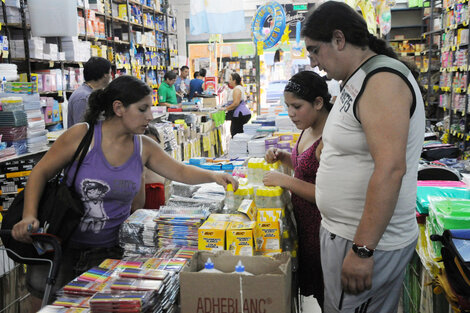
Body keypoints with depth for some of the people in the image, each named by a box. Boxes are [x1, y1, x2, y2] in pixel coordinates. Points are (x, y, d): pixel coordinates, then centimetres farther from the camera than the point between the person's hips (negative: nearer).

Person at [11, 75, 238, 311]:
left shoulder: (144, 147, -1)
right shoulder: (81, 135, -13)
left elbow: (181, 172, 2)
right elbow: (41, 173, -7)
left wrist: (213, 176, -15)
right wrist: (29, 216, -20)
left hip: (109, 247, 3)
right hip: (64, 242, -2)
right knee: (44, 287, -16)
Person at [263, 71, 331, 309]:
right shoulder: (308, 130, 6)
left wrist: (285, 180, -23)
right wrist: (282, 157, 4)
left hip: (320, 225, -9)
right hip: (303, 219, 9)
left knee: (325, 294, 9)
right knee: (313, 288, 21)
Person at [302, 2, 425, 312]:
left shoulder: (382, 80, -18)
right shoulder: (357, 81, 13)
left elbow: (391, 169, -27)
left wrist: (362, 250, -27)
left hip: (366, 241, -10)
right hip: (346, 230, 10)